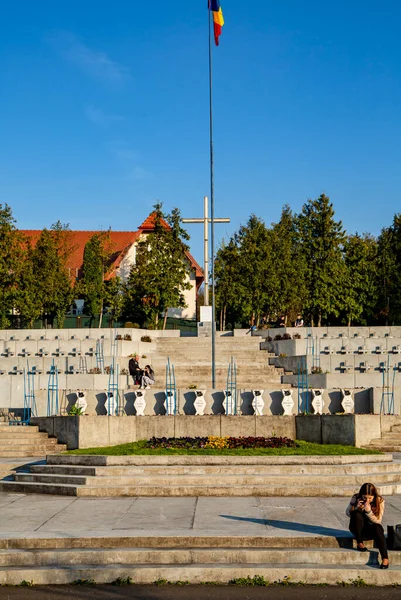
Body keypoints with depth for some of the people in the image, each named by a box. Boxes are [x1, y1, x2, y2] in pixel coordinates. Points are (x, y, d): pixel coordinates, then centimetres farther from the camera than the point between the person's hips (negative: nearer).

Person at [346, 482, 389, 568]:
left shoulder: (379, 501, -13)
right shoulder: (356, 498, -13)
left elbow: (378, 521, -15)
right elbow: (347, 513, -7)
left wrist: (368, 511, -33)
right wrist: (356, 508, -27)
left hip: (371, 528, 0)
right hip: (357, 528, 0)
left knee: (378, 528, -35)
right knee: (357, 514, -31)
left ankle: (385, 558, -38)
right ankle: (359, 543, -18)